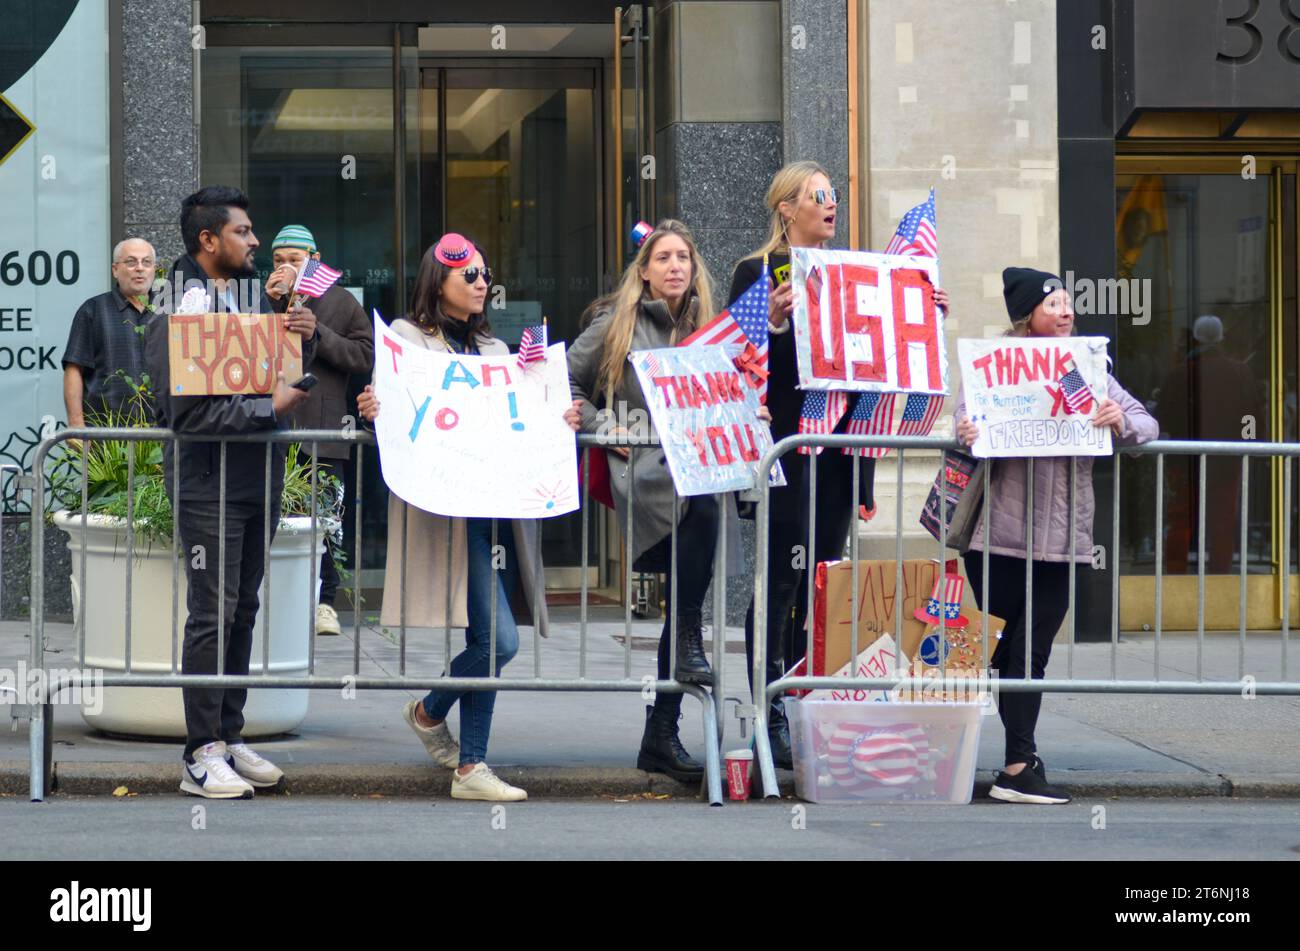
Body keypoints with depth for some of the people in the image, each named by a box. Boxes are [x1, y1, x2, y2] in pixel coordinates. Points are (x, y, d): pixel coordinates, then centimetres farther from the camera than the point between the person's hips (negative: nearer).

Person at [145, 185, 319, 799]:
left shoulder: (253, 297, 13)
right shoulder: (173, 317, -11)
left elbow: (288, 376, 19)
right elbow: (190, 413, -18)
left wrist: (304, 338, -1)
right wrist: (269, 409, -18)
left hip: (259, 476, 8)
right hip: (207, 479, -8)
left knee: (243, 609, 11)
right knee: (212, 611, -7)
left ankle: (229, 736, 19)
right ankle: (203, 754, -4)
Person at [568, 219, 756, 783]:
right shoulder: (616, 324, 7)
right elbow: (567, 384, 11)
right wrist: (605, 427, -2)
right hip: (640, 468, -4)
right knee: (702, 501, -36)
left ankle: (661, 736, -2)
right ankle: (690, 644, -26)